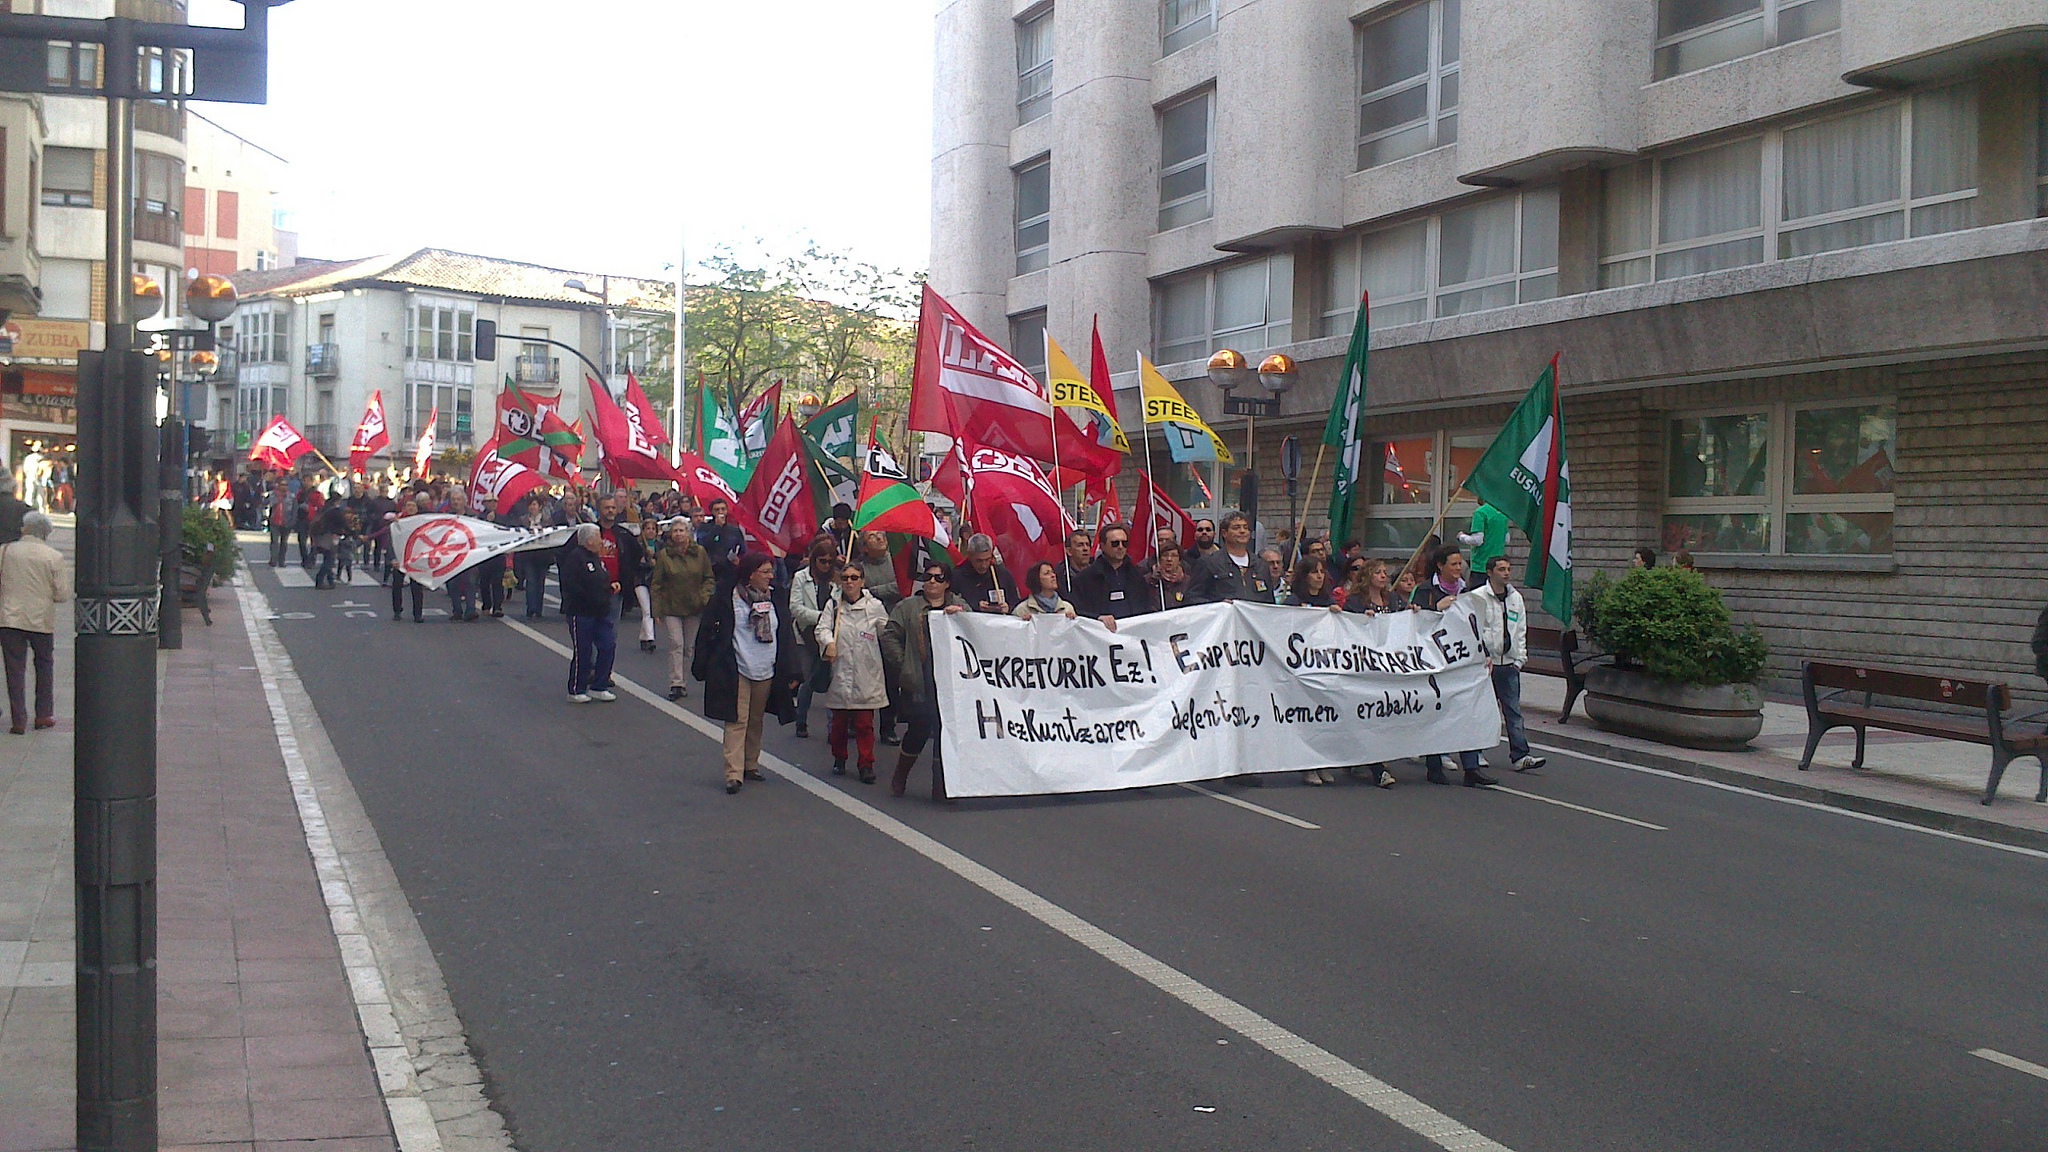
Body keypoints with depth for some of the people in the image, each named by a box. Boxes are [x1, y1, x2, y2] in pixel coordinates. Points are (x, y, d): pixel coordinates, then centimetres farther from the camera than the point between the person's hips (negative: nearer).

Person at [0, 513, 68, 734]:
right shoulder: (53, 557, -6)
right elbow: (63, 594, -6)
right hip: (42, 620, 0)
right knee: (45, 666, 17)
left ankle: (19, 720, 2)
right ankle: (44, 715, 20)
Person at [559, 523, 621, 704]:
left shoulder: (597, 557, 16)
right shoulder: (575, 557, -13)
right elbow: (570, 585, -21)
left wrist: (611, 585, 8)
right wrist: (590, 599, -22)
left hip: (601, 613, 9)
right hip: (581, 613, -9)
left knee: (608, 646, 3)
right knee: (582, 652, -1)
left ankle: (598, 687, 14)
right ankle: (576, 691, 11)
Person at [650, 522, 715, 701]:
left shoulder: (700, 552, 2)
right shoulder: (664, 555, -3)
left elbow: (709, 578, 8)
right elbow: (656, 584, 0)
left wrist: (705, 597, -9)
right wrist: (656, 610, -5)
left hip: (694, 607, 2)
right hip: (671, 607, -2)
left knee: (690, 646, 7)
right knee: (676, 644, -11)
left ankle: (684, 684, 16)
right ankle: (676, 684, -11)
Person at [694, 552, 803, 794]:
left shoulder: (777, 597, 6)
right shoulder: (726, 597, -6)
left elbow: (787, 635, 9)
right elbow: (708, 631, -1)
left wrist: (792, 672, 5)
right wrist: (702, 667, -2)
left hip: (766, 673, 4)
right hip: (735, 671, -4)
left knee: (756, 721, 14)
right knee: (737, 721, -7)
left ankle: (751, 765, 27)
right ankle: (733, 774, -8)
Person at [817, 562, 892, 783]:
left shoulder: (874, 607, 2)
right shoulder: (833, 605, 5)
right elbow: (823, 628, -6)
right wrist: (829, 643, -25)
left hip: (866, 674, -1)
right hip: (840, 673, 2)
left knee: (865, 722, -3)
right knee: (839, 721, 11)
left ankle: (866, 764, 3)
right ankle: (839, 759, 28)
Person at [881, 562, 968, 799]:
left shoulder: (960, 606, 12)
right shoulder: (908, 607, 6)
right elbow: (889, 637, 3)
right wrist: (904, 663, -2)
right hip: (918, 684, -2)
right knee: (917, 732, -1)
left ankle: (941, 786, 14)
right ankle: (899, 779, 21)